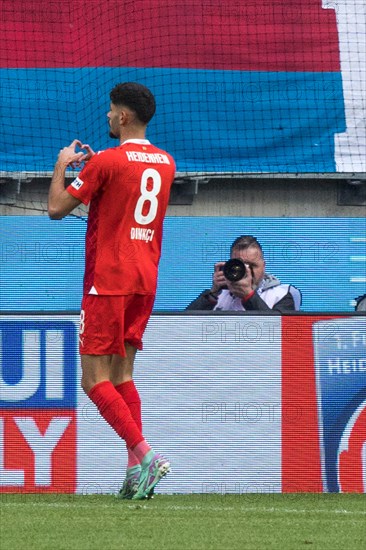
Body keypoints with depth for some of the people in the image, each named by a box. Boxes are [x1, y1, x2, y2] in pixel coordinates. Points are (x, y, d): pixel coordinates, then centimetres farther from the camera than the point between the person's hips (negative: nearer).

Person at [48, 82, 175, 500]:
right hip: (145, 280, 7)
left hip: (108, 281, -7)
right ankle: (137, 470, 3)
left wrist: (62, 164, 8)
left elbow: (57, 208, -8)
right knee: (122, 374, 13)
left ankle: (145, 455, -20)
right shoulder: (165, 163, 11)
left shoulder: (108, 161, -12)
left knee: (94, 379, -6)